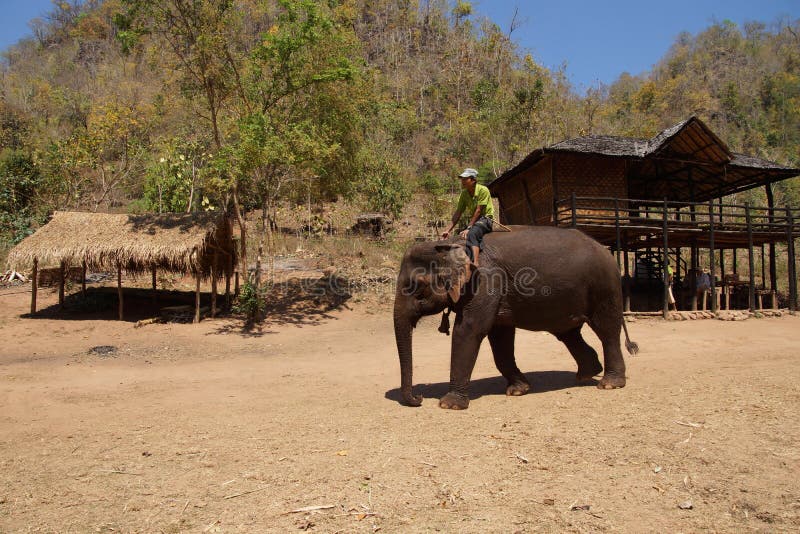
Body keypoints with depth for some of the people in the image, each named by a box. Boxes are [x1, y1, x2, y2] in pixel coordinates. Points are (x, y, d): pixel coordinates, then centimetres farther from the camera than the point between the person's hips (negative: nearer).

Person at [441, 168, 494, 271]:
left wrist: (468, 228, -22)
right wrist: (448, 230, 0)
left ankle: (475, 263, -48)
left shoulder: (483, 190, -14)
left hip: (485, 218, -7)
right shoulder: (464, 193, 6)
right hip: (473, 221, 7)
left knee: (472, 234, -35)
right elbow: (458, 213, 7)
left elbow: (478, 211, -18)